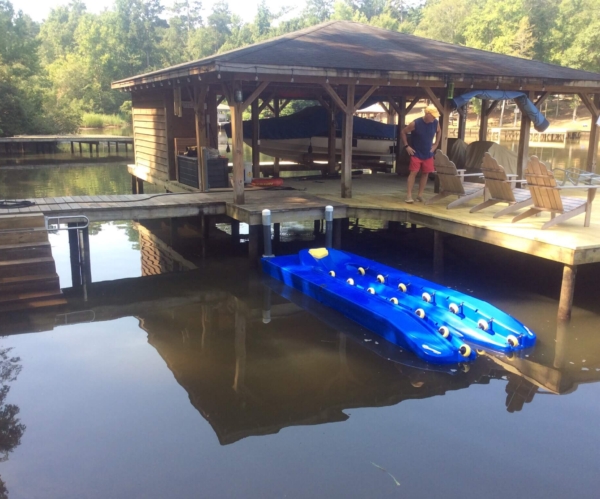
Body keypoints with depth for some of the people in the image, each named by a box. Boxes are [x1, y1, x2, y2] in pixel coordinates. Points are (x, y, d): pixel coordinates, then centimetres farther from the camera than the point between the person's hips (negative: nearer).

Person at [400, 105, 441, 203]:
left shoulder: (435, 123, -6)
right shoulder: (415, 123, -19)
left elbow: (439, 132, 16)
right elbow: (403, 132, -8)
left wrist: (435, 144, 8)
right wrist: (406, 146, -12)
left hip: (428, 154, 5)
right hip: (416, 153, -5)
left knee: (425, 173, 7)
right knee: (413, 173, -10)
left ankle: (420, 195, 16)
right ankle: (409, 195, -9)